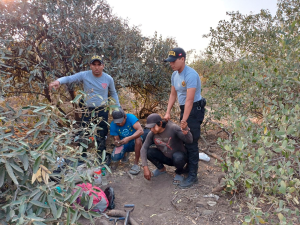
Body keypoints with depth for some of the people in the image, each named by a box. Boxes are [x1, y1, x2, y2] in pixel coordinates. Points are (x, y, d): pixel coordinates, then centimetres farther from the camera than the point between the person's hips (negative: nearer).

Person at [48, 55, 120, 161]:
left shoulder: (108, 79, -4)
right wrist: (58, 81, -42)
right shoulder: (84, 75, -8)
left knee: (101, 137, 7)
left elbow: (113, 93, 10)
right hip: (87, 110, 1)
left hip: (102, 111, 0)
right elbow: (69, 78, -20)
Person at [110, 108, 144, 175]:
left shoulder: (130, 117, -23)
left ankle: (136, 164, -23)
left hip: (134, 142, -3)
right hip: (123, 144, 3)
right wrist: (117, 142, -32)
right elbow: (116, 139, -7)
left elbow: (141, 131, -34)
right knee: (114, 158, -22)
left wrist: (129, 138, -45)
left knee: (138, 139, -38)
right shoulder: (113, 125, -12)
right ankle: (125, 153, 17)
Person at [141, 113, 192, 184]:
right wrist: (145, 168, -26)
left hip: (179, 156, -4)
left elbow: (189, 140, -34)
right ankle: (161, 169, 10)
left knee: (178, 158, -39)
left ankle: (179, 172, -1)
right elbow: (144, 148, -17)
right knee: (148, 152, -19)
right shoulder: (152, 133, -16)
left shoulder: (173, 128, -27)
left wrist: (185, 128, -55)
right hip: (166, 158, 4)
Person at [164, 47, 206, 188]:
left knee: (191, 143, -5)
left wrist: (184, 120, -24)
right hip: (184, 109, 9)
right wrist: (168, 112, 4)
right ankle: (187, 166, 35)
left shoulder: (191, 75, -23)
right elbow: (173, 94, 11)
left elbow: (189, 100, -25)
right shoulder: (174, 74, 6)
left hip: (194, 110, -9)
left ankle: (193, 175, 6)